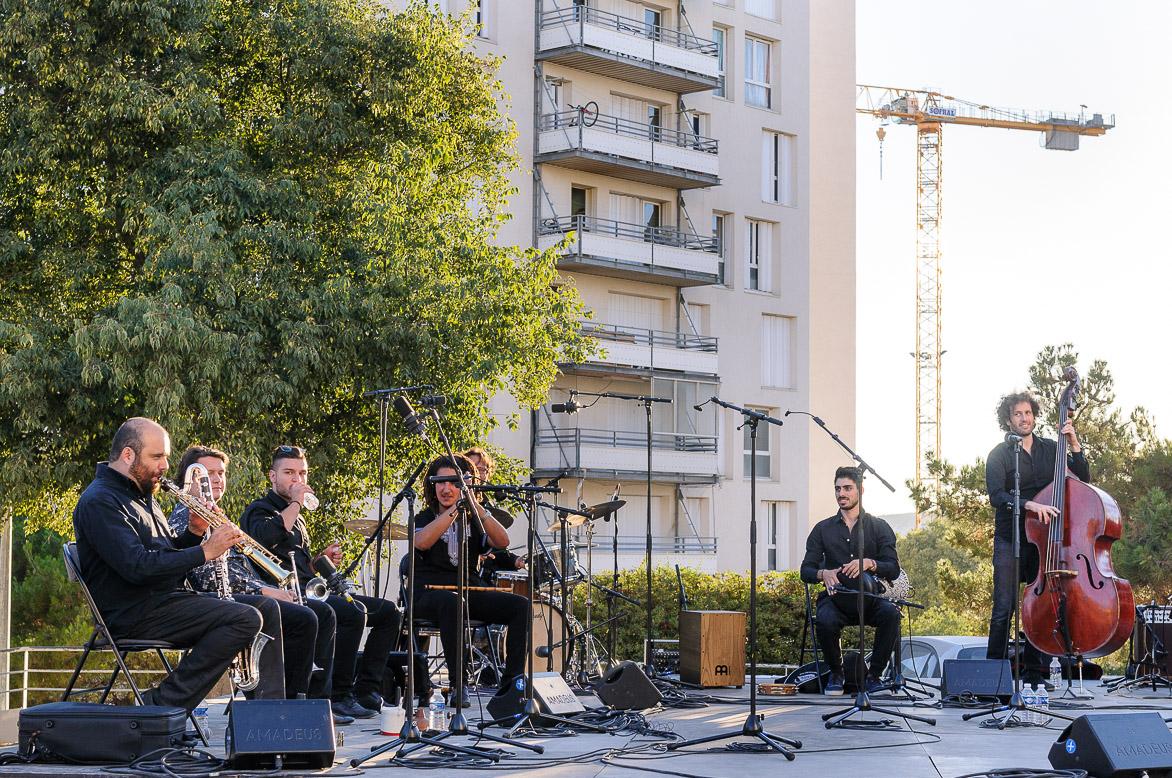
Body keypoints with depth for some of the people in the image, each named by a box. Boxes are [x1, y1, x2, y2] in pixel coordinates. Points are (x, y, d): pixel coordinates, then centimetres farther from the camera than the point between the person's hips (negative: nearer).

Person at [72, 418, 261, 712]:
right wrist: (205, 551, -20)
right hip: (133, 615, -10)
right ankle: (162, 704, -21)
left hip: (162, 600, 10)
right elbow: (137, 566, -23)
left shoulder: (140, 495, 21)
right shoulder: (100, 501, -13)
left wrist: (193, 532, 3)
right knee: (246, 619, -23)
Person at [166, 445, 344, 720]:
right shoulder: (184, 517, -7)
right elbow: (206, 576, -18)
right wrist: (262, 589, -16)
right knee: (304, 620, -25)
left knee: (322, 613, 2)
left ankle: (315, 699, -3)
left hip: (246, 594, 10)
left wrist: (272, 589, 8)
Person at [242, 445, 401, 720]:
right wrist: (295, 503, -13)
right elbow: (267, 537, -25)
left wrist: (321, 560, 12)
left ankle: (365, 691, -4)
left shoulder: (295, 517, 28)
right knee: (353, 612, -33)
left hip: (308, 591, 9)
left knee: (388, 611, 1)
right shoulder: (259, 509, 0)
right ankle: (339, 695, -24)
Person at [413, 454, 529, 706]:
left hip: (471, 589, 4)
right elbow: (421, 542, -18)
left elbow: (502, 542, -4)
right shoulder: (424, 518, 9)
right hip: (430, 592, -4)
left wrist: (477, 507, -14)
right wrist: (456, 508, -20)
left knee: (521, 605, -18)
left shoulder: (473, 521, 17)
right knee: (451, 602, -40)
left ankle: (512, 682, -21)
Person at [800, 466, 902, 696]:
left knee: (890, 613, -34)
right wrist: (824, 574, -17)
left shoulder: (879, 528, 9)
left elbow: (893, 570, -2)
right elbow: (806, 571, 6)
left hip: (870, 599, 0)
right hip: (836, 597, 0)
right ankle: (835, 674, -7)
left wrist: (869, 563, -22)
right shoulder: (823, 529, 12)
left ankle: (874, 675, -16)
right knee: (825, 621, -35)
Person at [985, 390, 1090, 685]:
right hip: (1010, 539, -3)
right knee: (1004, 608, -7)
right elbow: (997, 496, -15)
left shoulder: (1050, 449, 11)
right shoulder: (1000, 455, -1)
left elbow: (1083, 480, 7)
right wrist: (1029, 504, -30)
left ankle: (1034, 671, 10)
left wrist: (1074, 447, -6)